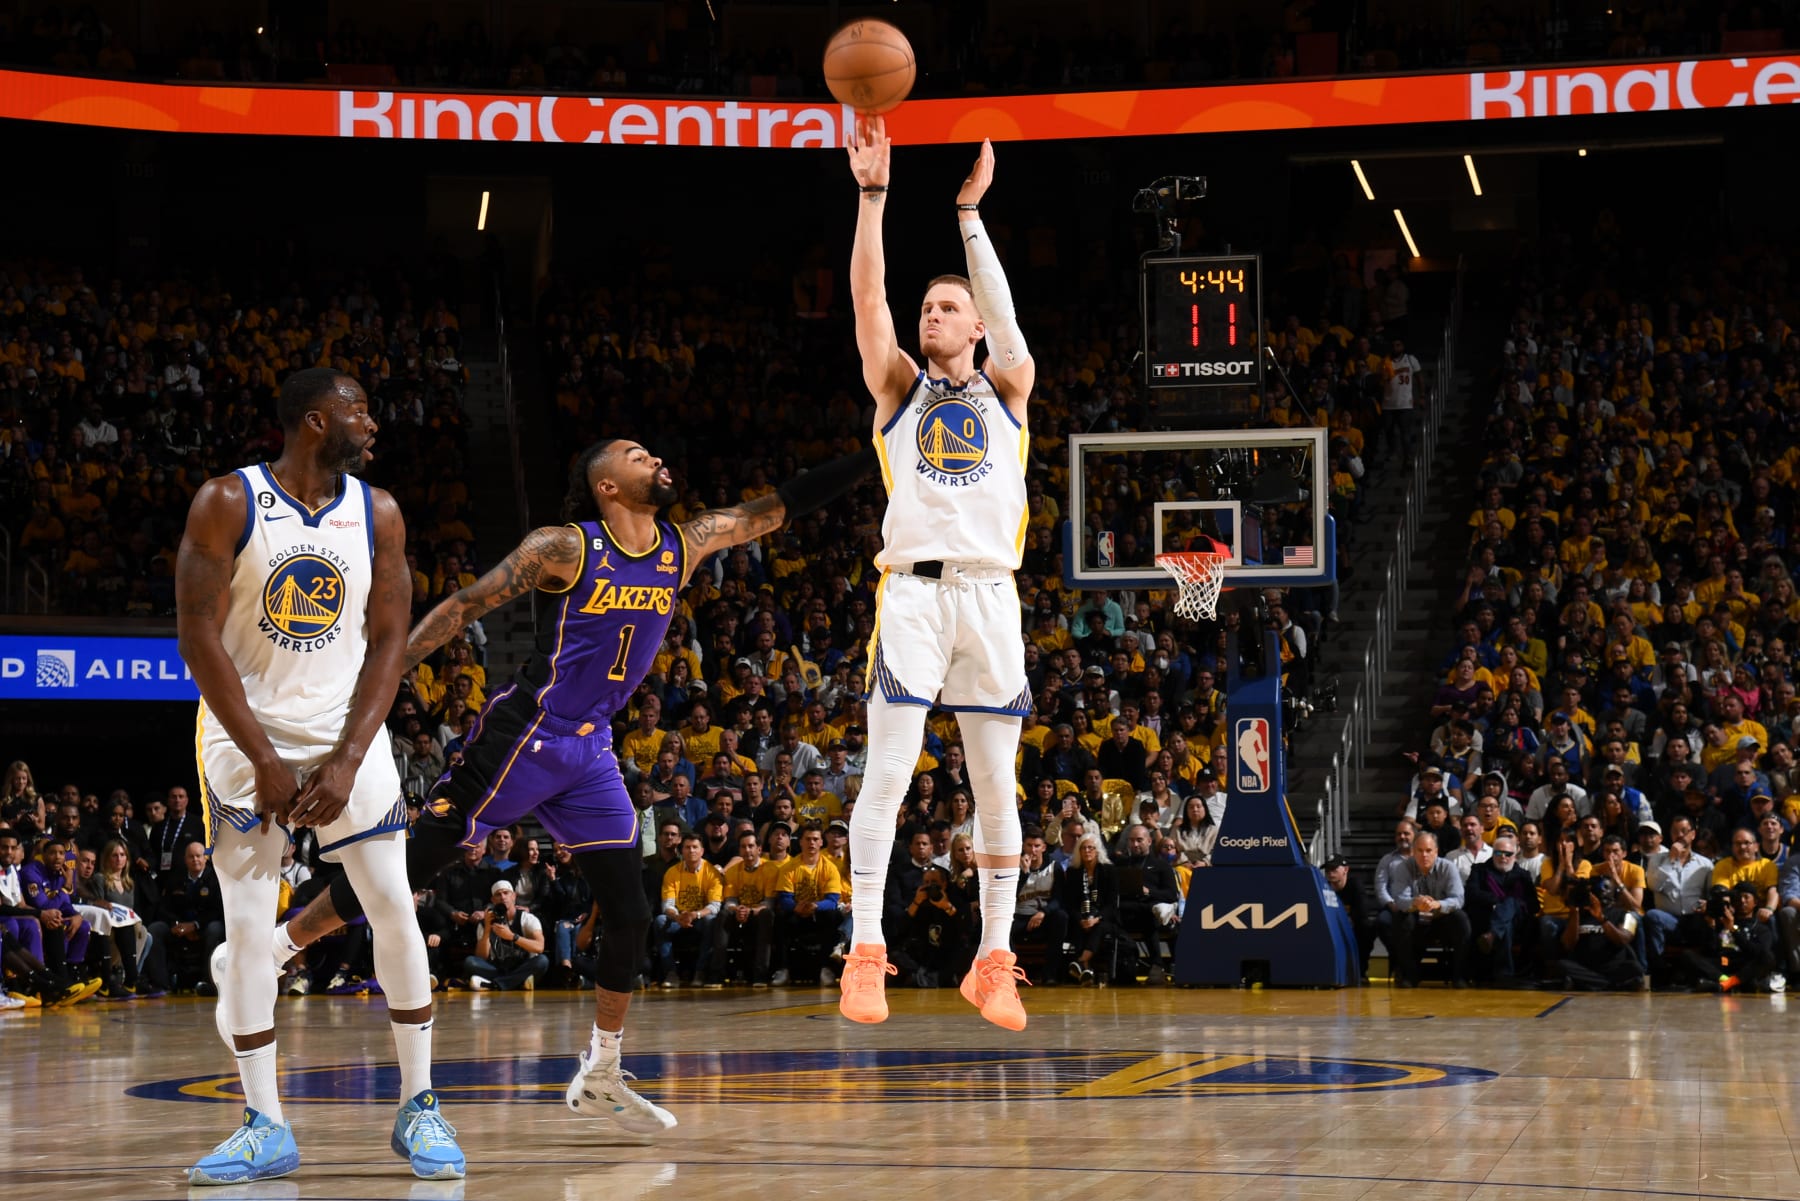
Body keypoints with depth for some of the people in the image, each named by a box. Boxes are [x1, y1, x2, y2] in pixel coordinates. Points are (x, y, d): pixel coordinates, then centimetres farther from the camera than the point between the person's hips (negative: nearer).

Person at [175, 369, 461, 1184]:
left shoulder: (377, 513, 0)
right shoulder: (227, 504, -10)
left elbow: (389, 640, -1)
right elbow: (199, 633, -12)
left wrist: (348, 759, -12)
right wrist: (263, 758, -16)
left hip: (345, 727, 2)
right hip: (245, 730, -2)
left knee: (395, 910, -5)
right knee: (246, 924, -6)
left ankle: (418, 1106, 6)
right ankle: (265, 1126, 2)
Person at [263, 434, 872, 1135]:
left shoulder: (684, 546, 5)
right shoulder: (565, 547, -12)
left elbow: (782, 507, 7)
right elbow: (467, 604, -11)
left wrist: (868, 461, 3)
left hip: (590, 753, 6)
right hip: (524, 736, -6)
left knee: (630, 914, 2)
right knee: (411, 867, -5)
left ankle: (599, 1077, 15)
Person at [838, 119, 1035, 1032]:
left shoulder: (1007, 391, 16)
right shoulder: (900, 387, 14)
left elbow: (1003, 313, -1)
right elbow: (867, 292, 2)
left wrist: (969, 210, -8)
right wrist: (872, 191, -6)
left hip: (990, 594, 2)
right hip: (913, 589, -1)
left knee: (996, 786, 3)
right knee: (887, 774, -10)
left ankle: (994, 963, 8)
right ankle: (865, 952, -11)